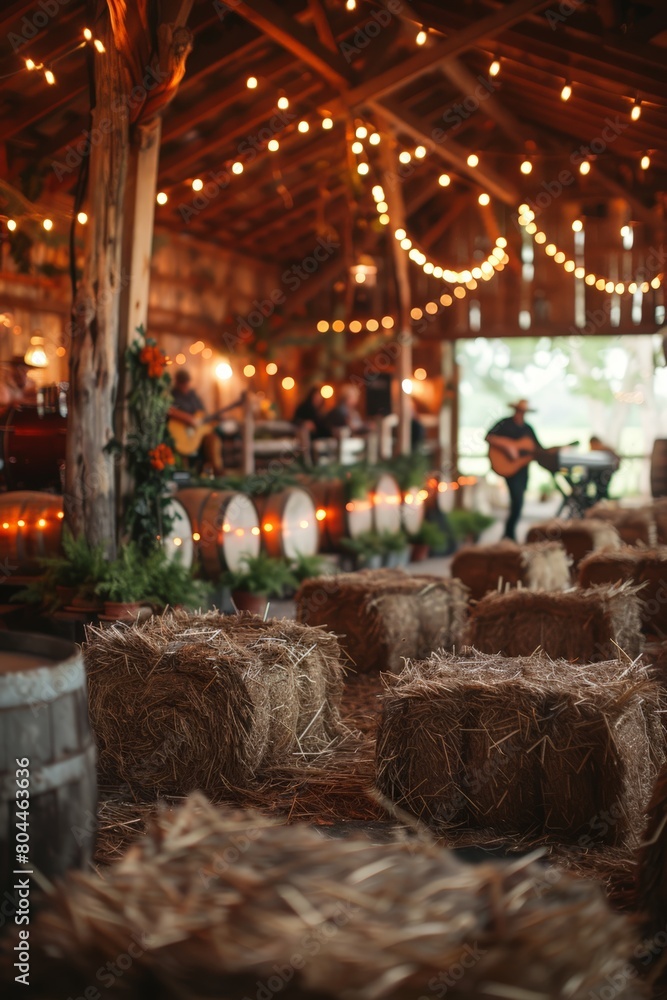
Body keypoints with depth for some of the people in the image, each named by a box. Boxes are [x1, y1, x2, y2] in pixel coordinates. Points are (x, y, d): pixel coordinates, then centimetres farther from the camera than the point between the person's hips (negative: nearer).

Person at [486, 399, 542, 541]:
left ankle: (509, 535, 21)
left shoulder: (528, 428, 14)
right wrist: (507, 448, -25)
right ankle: (509, 534, -6)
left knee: (517, 502, 10)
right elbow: (489, 437, -17)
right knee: (518, 501, -17)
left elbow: (539, 449, 14)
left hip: (523, 468, 7)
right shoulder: (505, 424, -5)